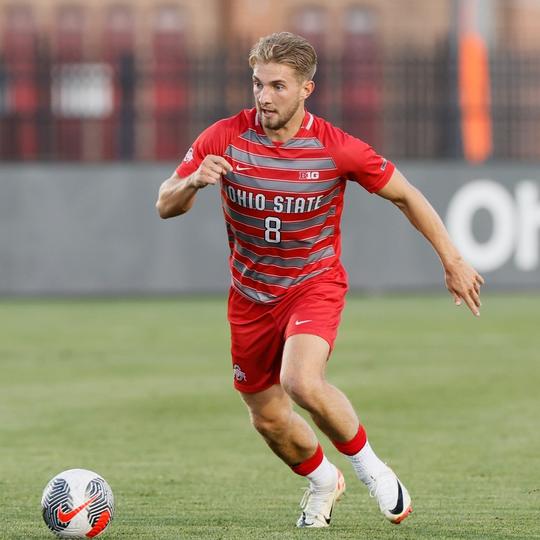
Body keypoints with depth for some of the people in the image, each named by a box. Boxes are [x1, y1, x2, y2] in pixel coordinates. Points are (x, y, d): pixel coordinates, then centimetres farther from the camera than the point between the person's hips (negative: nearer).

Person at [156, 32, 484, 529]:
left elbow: (405, 195, -3)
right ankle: (323, 480, 40)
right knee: (268, 419, 8)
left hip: (315, 284, -3)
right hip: (251, 295, 3)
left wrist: (452, 261, -2)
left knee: (303, 382, -30)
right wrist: (194, 181, -32)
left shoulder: (336, 149, -17)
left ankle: (369, 465, -4)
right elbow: (166, 206, -9)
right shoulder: (225, 139, -14)